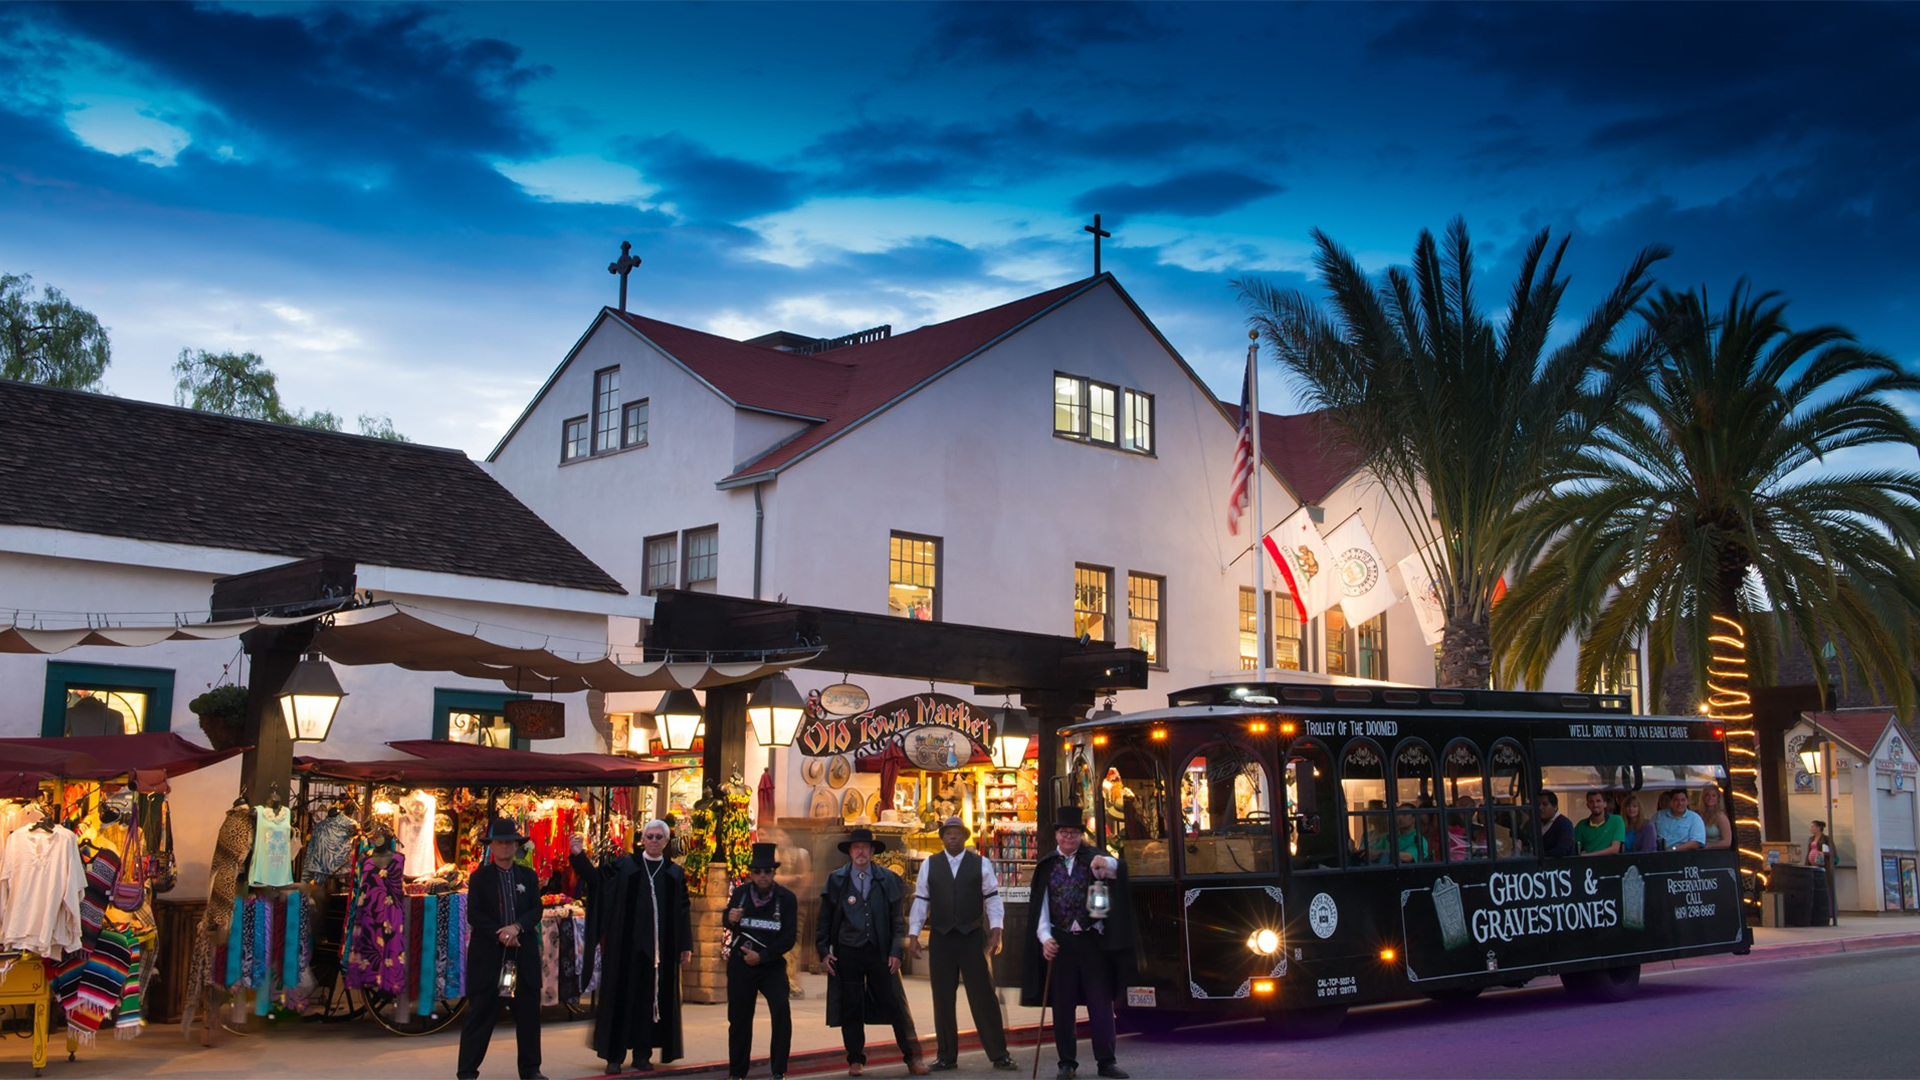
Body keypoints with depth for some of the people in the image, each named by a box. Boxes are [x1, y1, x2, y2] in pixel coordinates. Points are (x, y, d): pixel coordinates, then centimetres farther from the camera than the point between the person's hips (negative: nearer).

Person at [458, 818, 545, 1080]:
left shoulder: (528, 876, 10)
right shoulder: (480, 877, 3)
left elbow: (536, 910, 2)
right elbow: (474, 915, -5)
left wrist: (517, 927, -17)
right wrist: (500, 936, -16)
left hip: (524, 952, 3)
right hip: (488, 952, -3)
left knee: (528, 1011, 6)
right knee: (480, 1012, -1)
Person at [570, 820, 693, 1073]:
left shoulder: (675, 873, 8)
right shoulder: (624, 865, 4)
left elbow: (683, 910, 8)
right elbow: (596, 878, -7)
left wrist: (685, 946, 4)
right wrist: (580, 856, -23)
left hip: (660, 947, 2)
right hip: (626, 945, -2)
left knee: (651, 999, 6)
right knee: (621, 996, 2)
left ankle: (642, 1053, 15)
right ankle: (614, 1055, 8)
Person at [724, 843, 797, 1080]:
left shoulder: (787, 898, -8)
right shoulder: (740, 893, -2)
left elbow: (789, 937, -10)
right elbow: (727, 924, 11)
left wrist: (762, 956, -17)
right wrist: (729, 919, -13)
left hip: (772, 964, -2)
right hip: (741, 963, 2)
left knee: (782, 1011, -20)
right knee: (739, 1018, 7)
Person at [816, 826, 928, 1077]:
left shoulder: (888, 879, 4)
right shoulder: (836, 880, 4)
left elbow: (899, 919, 4)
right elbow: (824, 920, 7)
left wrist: (896, 951, -4)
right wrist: (824, 951, 0)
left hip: (879, 951, 0)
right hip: (847, 953, 0)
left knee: (895, 1005, 0)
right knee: (851, 1008, 5)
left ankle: (913, 1057, 8)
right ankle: (856, 1060, 16)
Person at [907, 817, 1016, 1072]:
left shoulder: (981, 864, 3)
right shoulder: (929, 865, 7)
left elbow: (993, 898, 0)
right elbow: (921, 900, 6)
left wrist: (996, 931, -10)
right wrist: (913, 933, 1)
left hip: (973, 937, -2)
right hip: (941, 937, 2)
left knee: (983, 995, -2)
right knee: (942, 998, 7)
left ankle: (999, 1054, 6)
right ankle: (946, 1056, 17)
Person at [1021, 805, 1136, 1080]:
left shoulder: (1093, 859, 2)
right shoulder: (1046, 866, 5)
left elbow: (1119, 867, -18)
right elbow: (1040, 906, 1)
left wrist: (1107, 864, -40)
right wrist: (1045, 938, -11)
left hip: (1092, 940, -1)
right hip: (1060, 942, 1)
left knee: (1100, 1001, 2)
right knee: (1062, 1005, 5)